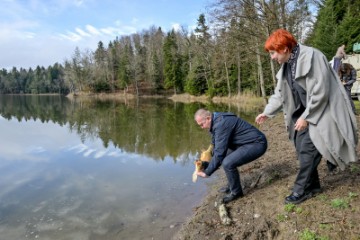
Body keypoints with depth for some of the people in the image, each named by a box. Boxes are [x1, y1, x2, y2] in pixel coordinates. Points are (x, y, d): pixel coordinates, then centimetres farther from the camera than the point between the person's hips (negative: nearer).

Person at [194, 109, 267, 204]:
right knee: (225, 156, 18)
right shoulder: (216, 122, 8)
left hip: (257, 144, -11)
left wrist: (207, 172, -14)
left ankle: (236, 192, 0)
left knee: (228, 163, -23)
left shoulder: (221, 124, -24)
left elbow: (219, 152, -24)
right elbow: (215, 146, 17)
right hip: (251, 142, 11)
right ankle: (232, 185, 26)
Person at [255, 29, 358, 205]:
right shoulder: (287, 65, 7)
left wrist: (306, 117, -19)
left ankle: (301, 190, 2)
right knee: (301, 148, 7)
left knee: (308, 149, -10)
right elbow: (280, 93, 16)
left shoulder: (311, 57, -19)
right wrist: (267, 112, 15)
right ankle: (313, 185, 21)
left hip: (321, 111, -8)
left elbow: (320, 92, -22)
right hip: (305, 112, 9)